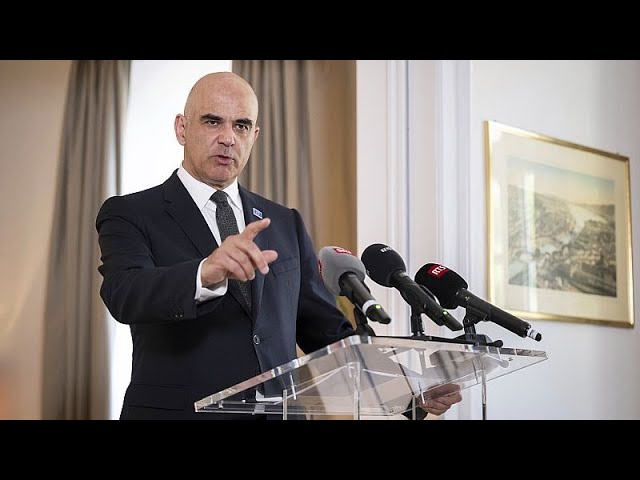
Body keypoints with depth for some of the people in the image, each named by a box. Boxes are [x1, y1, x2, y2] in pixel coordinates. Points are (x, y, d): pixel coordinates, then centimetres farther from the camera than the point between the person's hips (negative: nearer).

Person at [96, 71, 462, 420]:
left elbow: (326, 331, 13)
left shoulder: (286, 225, 13)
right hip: (177, 410, -3)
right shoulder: (130, 216, 1)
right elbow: (124, 295, -17)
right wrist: (206, 274, -35)